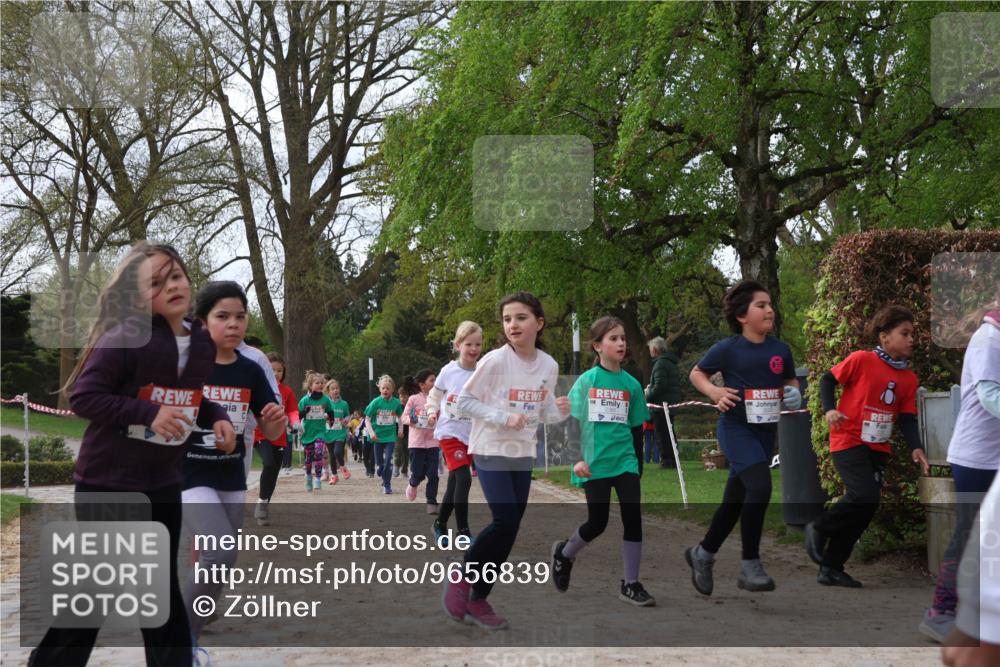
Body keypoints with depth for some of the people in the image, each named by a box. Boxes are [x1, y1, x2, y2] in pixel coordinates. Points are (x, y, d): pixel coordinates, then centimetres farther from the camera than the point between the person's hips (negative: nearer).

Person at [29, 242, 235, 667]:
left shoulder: (202, 344, 4)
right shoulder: (124, 338, -18)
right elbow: (82, 396, -19)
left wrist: (215, 417, 0)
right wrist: (149, 414, -26)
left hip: (164, 485, 6)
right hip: (108, 483, -6)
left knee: (163, 590, 15)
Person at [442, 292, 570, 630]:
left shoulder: (549, 365, -1)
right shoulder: (495, 361, -16)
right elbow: (464, 400, -10)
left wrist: (561, 410, -13)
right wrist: (503, 418, -21)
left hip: (523, 454, 5)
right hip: (491, 450, -5)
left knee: (510, 531, 5)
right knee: (505, 520, -18)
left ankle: (478, 599, 17)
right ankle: (462, 578, 4)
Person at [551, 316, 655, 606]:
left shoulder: (631, 384, 4)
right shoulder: (586, 381, -3)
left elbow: (637, 428, 11)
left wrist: (637, 461, 13)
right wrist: (576, 459, -12)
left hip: (625, 460, 3)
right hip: (594, 462, -3)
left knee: (633, 518, -6)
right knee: (597, 523, 1)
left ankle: (631, 585, 5)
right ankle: (564, 553, 31)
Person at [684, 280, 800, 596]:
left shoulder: (781, 350, 2)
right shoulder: (727, 348, -10)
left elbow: (791, 382, 18)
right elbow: (696, 373, 2)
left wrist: (794, 395, -5)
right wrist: (715, 392, -16)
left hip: (765, 431, 6)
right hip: (736, 428, -6)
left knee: (736, 498, 13)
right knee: (760, 486, -24)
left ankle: (702, 553, 35)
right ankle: (750, 565, -12)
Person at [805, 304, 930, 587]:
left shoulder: (909, 378, 5)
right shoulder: (861, 360, -10)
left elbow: (907, 418, 4)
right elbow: (828, 379, -1)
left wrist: (916, 448, -12)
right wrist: (830, 409, -17)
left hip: (878, 448, 7)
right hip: (848, 441, -7)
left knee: (865, 507, 5)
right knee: (865, 497, -23)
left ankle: (831, 569, 16)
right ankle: (819, 528, 2)